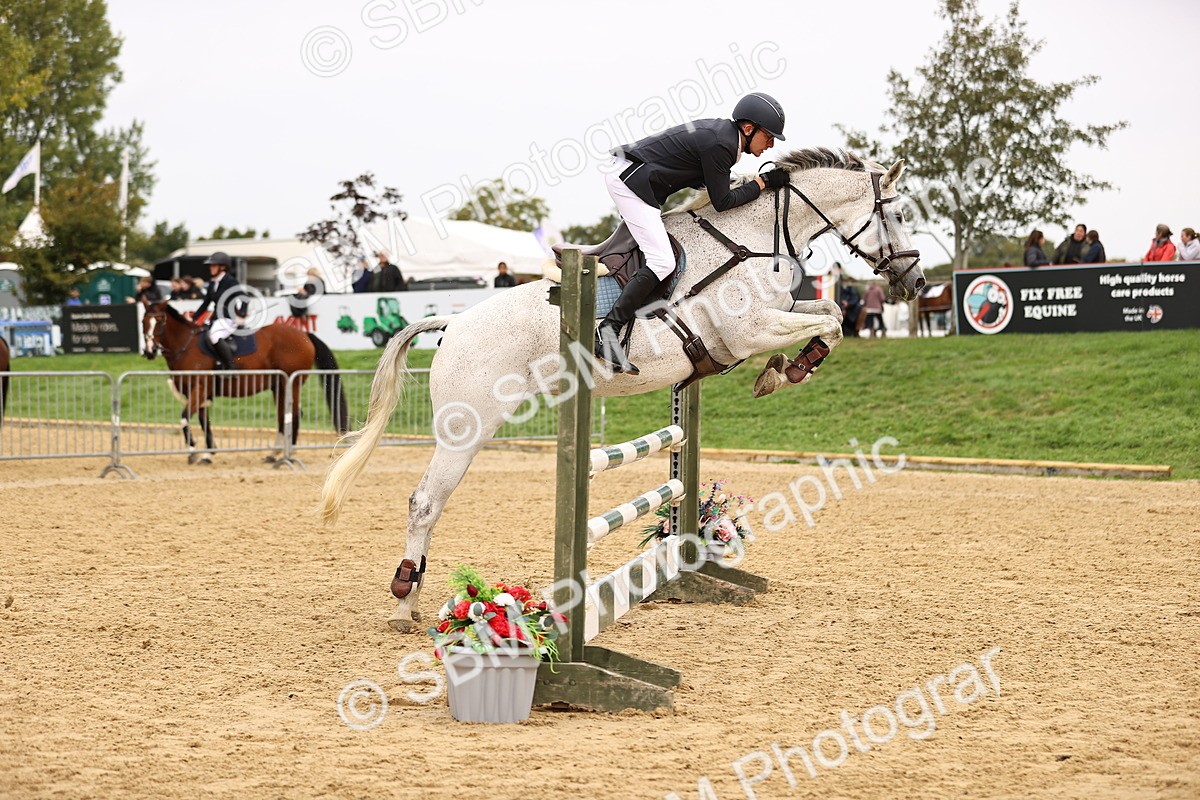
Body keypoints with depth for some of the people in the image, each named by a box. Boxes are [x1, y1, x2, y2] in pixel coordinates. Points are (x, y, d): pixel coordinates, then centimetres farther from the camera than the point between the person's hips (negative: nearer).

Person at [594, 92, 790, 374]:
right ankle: (607, 332, -24)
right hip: (629, 180, -11)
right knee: (663, 261, -19)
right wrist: (762, 182, -7)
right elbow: (722, 202, -14)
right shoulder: (719, 144, -18)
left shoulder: (722, 132, 12)